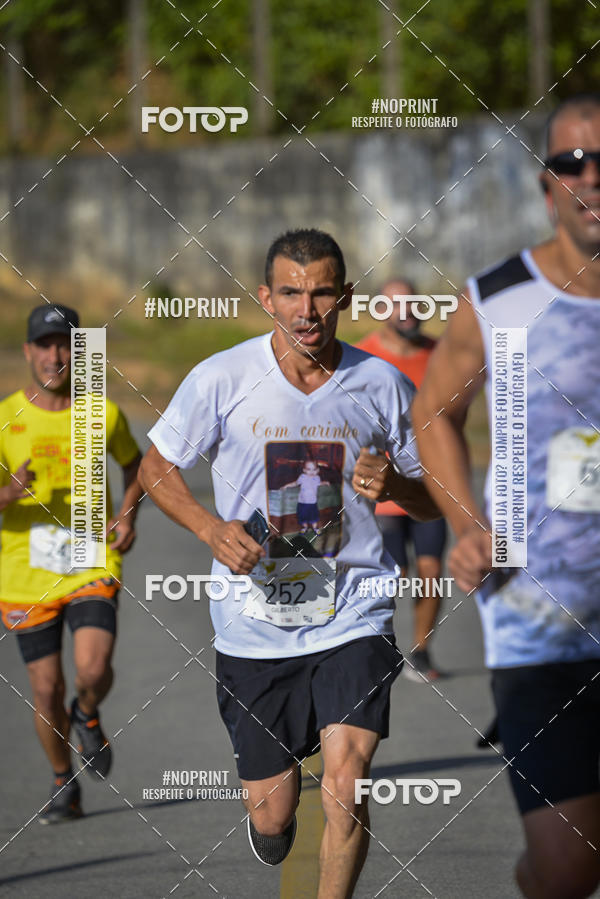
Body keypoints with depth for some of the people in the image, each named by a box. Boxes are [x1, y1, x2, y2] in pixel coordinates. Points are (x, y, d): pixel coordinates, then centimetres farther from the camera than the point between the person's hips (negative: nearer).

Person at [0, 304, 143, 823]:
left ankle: (88, 716, 17)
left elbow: (134, 463, 19)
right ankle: (64, 786, 25)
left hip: (93, 565, 0)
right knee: (47, 689, 2)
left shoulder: (103, 415, -1)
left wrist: (128, 514, 2)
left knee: (94, 670, -20)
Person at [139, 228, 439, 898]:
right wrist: (212, 529, -10)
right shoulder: (220, 380, -6)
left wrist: (394, 484, -15)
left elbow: (433, 505, 9)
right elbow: (156, 468, 8)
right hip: (254, 627, 0)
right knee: (270, 820, 7)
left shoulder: (383, 386, -1)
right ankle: (276, 794, 46)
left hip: (351, 620, 0)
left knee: (345, 791, -20)